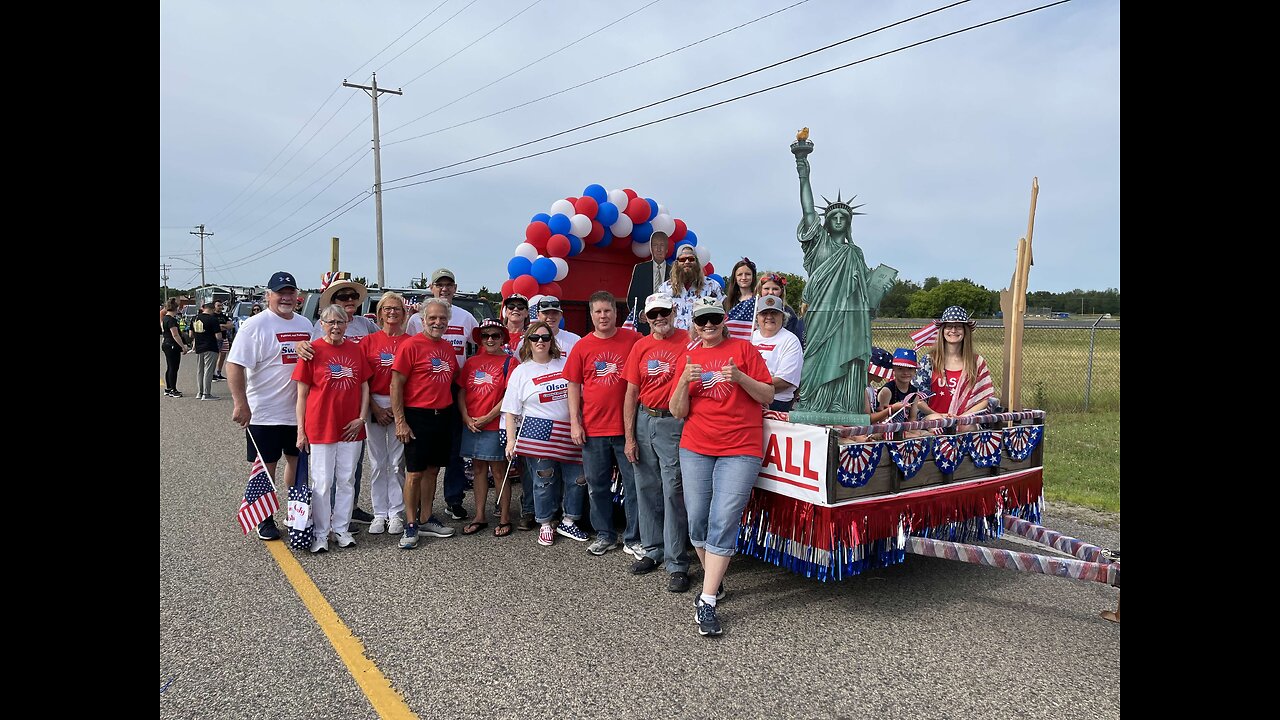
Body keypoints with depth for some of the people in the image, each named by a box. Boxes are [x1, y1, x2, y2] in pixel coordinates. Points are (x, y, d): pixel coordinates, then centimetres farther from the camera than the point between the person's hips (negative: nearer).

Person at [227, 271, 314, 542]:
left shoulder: (305, 324, 9)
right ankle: (265, 520, 18)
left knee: (297, 461, 14)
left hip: (300, 411, 6)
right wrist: (240, 403, -20)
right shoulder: (256, 325, -10)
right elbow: (234, 365, -14)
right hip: (265, 413, -5)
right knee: (266, 467, 5)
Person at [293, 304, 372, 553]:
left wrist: (362, 418, -2)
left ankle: (341, 529, 24)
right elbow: (302, 394, -3)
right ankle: (320, 534, 15)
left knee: (347, 480, 11)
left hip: (351, 427, 4)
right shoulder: (313, 351, -4)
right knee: (322, 482, 3)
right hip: (320, 426, -3)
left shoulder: (355, 349, 6)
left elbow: (364, 387, 10)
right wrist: (301, 430, -6)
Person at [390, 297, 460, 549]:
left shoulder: (448, 347, 11)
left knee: (432, 470, 13)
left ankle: (427, 520, 24)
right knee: (415, 473, -1)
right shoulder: (411, 345, -8)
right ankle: (410, 526, 8)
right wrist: (400, 422, -14)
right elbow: (396, 384, -11)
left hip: (443, 416, 6)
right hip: (418, 417, -6)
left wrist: (456, 414, 11)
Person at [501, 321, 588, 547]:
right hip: (539, 433, -2)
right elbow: (510, 411, 4)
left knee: (577, 479, 2)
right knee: (544, 481, 0)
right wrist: (511, 439, -4)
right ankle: (545, 525, 18)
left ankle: (569, 522, 18)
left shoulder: (565, 364, 10)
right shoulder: (521, 372, 5)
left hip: (569, 433, 2)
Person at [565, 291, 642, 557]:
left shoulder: (634, 340, -1)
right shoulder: (582, 347, 4)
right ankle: (604, 536, 27)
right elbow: (573, 386, 7)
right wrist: (575, 423, 1)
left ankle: (633, 539, 17)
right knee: (597, 485, 12)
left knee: (634, 484, 4)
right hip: (593, 430, 2)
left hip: (627, 427, -2)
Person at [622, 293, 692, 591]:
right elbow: (631, 393, 8)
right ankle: (652, 550, 29)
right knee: (646, 489, 13)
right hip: (643, 421, 5)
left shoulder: (688, 342, -4)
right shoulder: (640, 346, 8)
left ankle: (678, 565, 5)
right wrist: (629, 437, 5)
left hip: (674, 423, -5)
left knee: (674, 492, -4)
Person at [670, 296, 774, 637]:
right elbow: (678, 412, 5)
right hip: (695, 449, 4)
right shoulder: (688, 358, 10)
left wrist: (740, 377, -16)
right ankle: (714, 583, 28)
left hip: (740, 450, -3)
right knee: (697, 522, 6)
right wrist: (684, 382, -13)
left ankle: (707, 602, -5)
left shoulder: (743, 348, 2)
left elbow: (768, 396, 0)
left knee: (723, 523, -10)